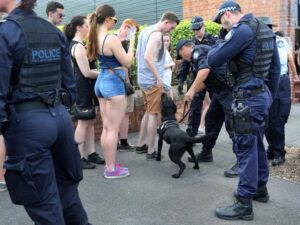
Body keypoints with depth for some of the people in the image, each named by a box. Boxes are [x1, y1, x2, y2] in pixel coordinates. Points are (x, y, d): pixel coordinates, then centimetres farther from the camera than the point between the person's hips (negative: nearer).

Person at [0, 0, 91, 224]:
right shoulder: (55, 31, 9)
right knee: (67, 188, 21)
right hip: (60, 117, 7)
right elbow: (69, 83, 11)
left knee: (43, 202, 7)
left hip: (27, 122, -6)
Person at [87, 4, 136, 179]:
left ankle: (109, 164, 24)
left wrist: (121, 38, 21)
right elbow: (127, 62, -12)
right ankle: (111, 169, 8)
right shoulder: (111, 39, -18)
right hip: (114, 83, -9)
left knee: (106, 127, 14)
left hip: (102, 81, 9)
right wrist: (131, 41, -4)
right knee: (113, 129, -1)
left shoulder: (96, 37, 7)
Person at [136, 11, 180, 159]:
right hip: (152, 80, -9)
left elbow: (137, 55, 19)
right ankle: (151, 151, 4)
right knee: (153, 114, -2)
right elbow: (148, 57, -27)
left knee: (148, 112, 18)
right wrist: (158, 78, -21)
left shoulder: (146, 30, 14)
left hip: (143, 78, 9)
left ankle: (140, 145, 24)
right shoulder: (156, 34, -16)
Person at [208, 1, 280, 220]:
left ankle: (244, 204, 3)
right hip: (262, 94, 10)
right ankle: (260, 188, 34)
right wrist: (270, 94, 22)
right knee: (257, 144, 19)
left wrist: (223, 43, 5)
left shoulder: (242, 30, -16)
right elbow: (275, 66, 16)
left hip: (248, 97, -9)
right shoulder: (265, 29, 13)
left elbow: (213, 60, -14)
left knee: (245, 148, -4)